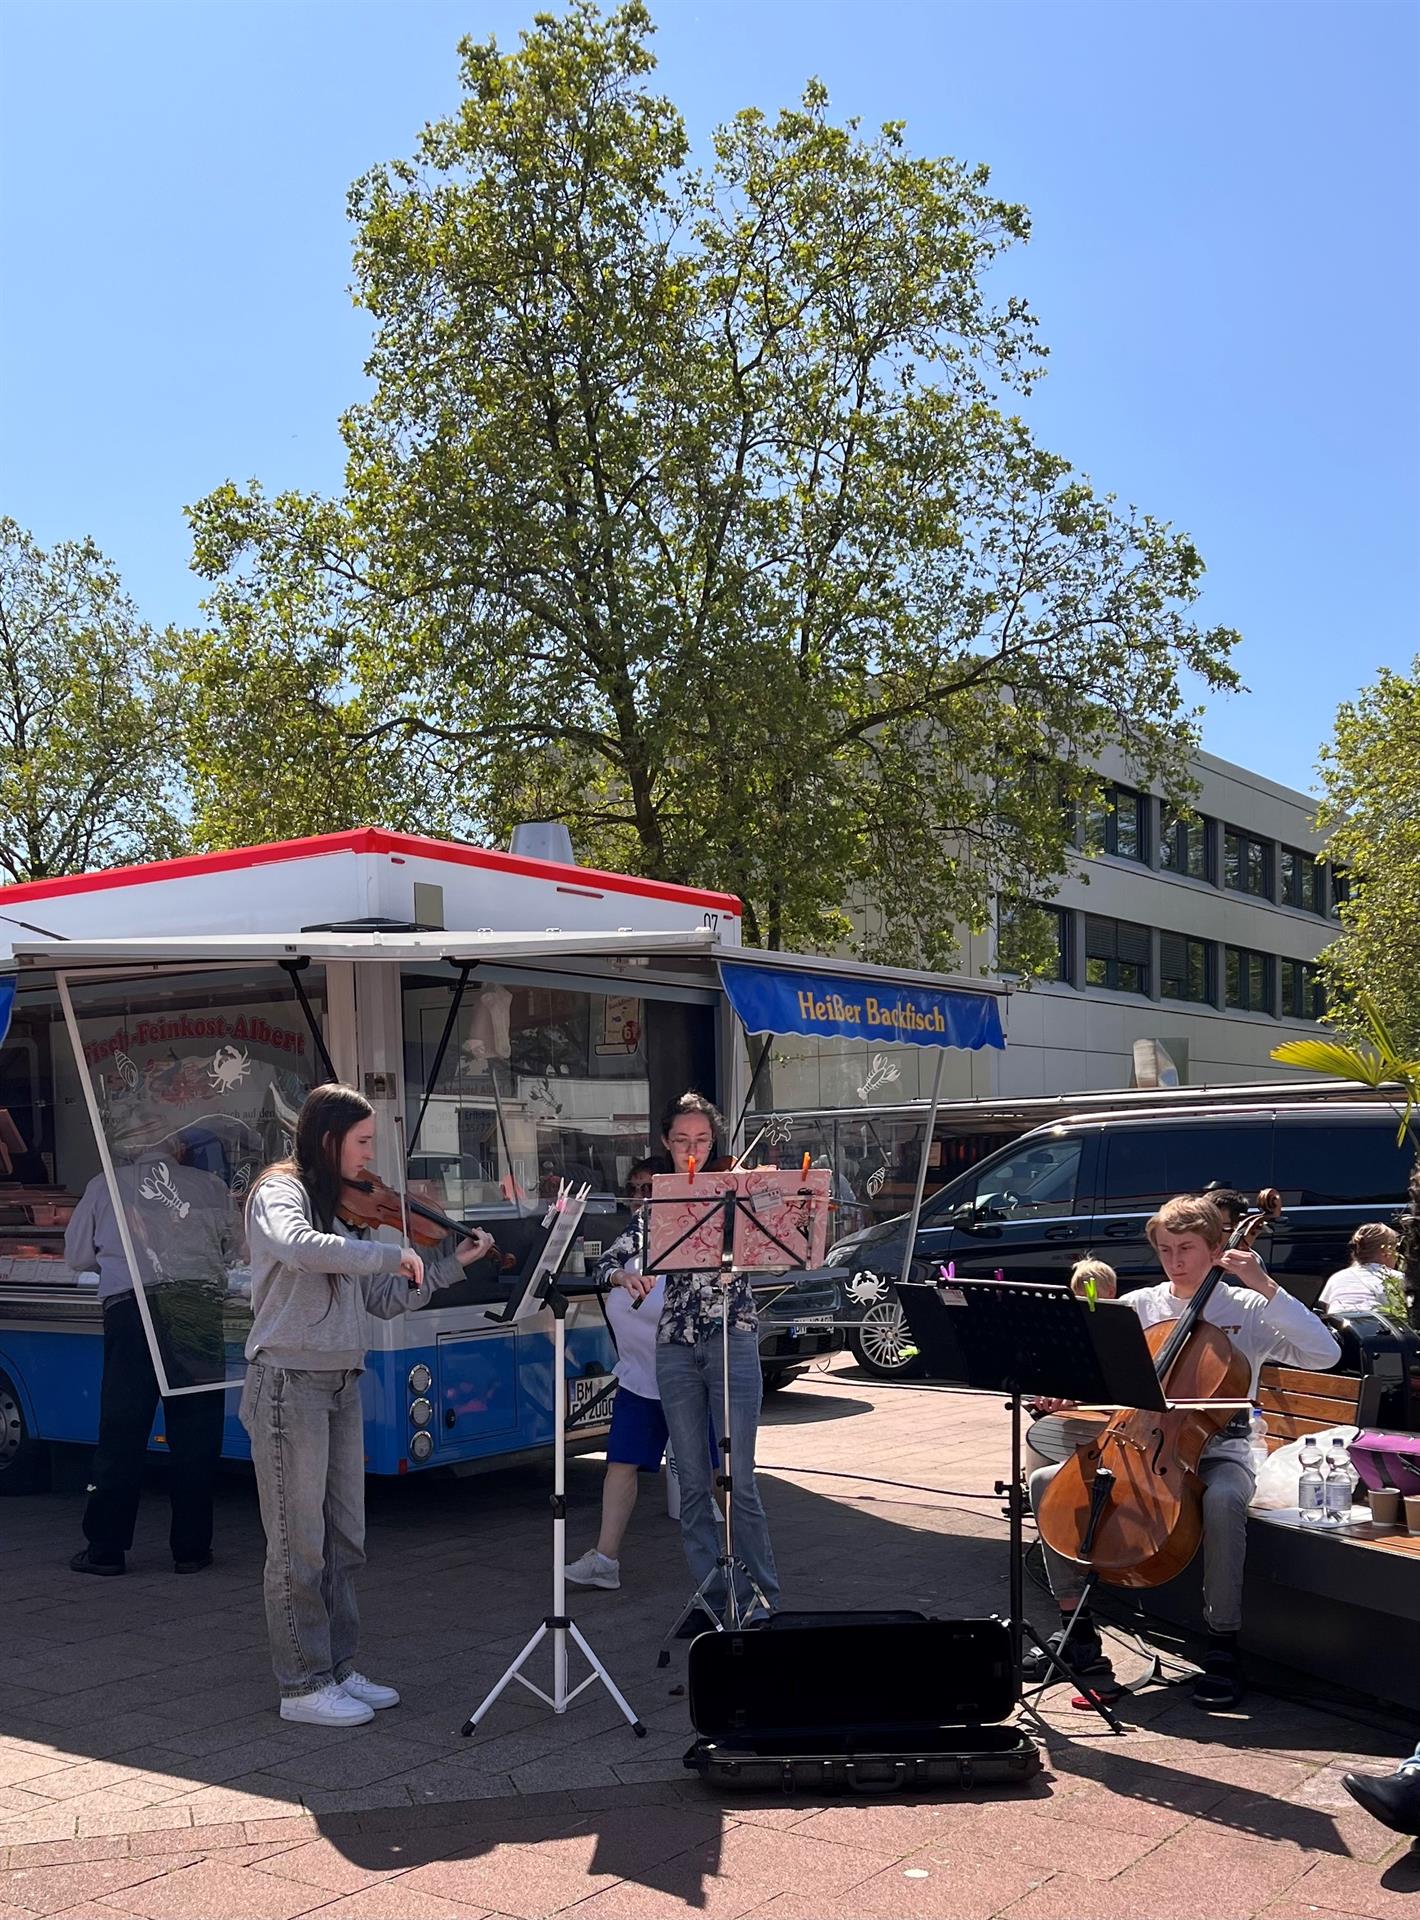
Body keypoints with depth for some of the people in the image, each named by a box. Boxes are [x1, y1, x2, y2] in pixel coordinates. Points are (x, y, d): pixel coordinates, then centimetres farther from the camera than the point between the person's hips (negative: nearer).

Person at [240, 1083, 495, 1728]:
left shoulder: (347, 1208, 14)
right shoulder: (280, 1192, -9)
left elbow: (385, 1300, 15)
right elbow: (297, 1247, -33)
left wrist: (453, 1263, 8)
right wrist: (390, 1252, -28)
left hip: (341, 1385, 8)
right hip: (289, 1382, -8)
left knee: (344, 1541, 13)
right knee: (299, 1546, 1)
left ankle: (339, 1669, 24)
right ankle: (303, 1686, 11)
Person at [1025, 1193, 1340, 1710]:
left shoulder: (1247, 1309, -1)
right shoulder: (1139, 1307, 8)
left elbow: (1325, 1353, -14)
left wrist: (1267, 1288, -19)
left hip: (1217, 1447, -4)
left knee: (1222, 1499, -39)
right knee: (1047, 1482, -14)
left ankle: (1223, 1645, -20)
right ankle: (1076, 1628, -1)